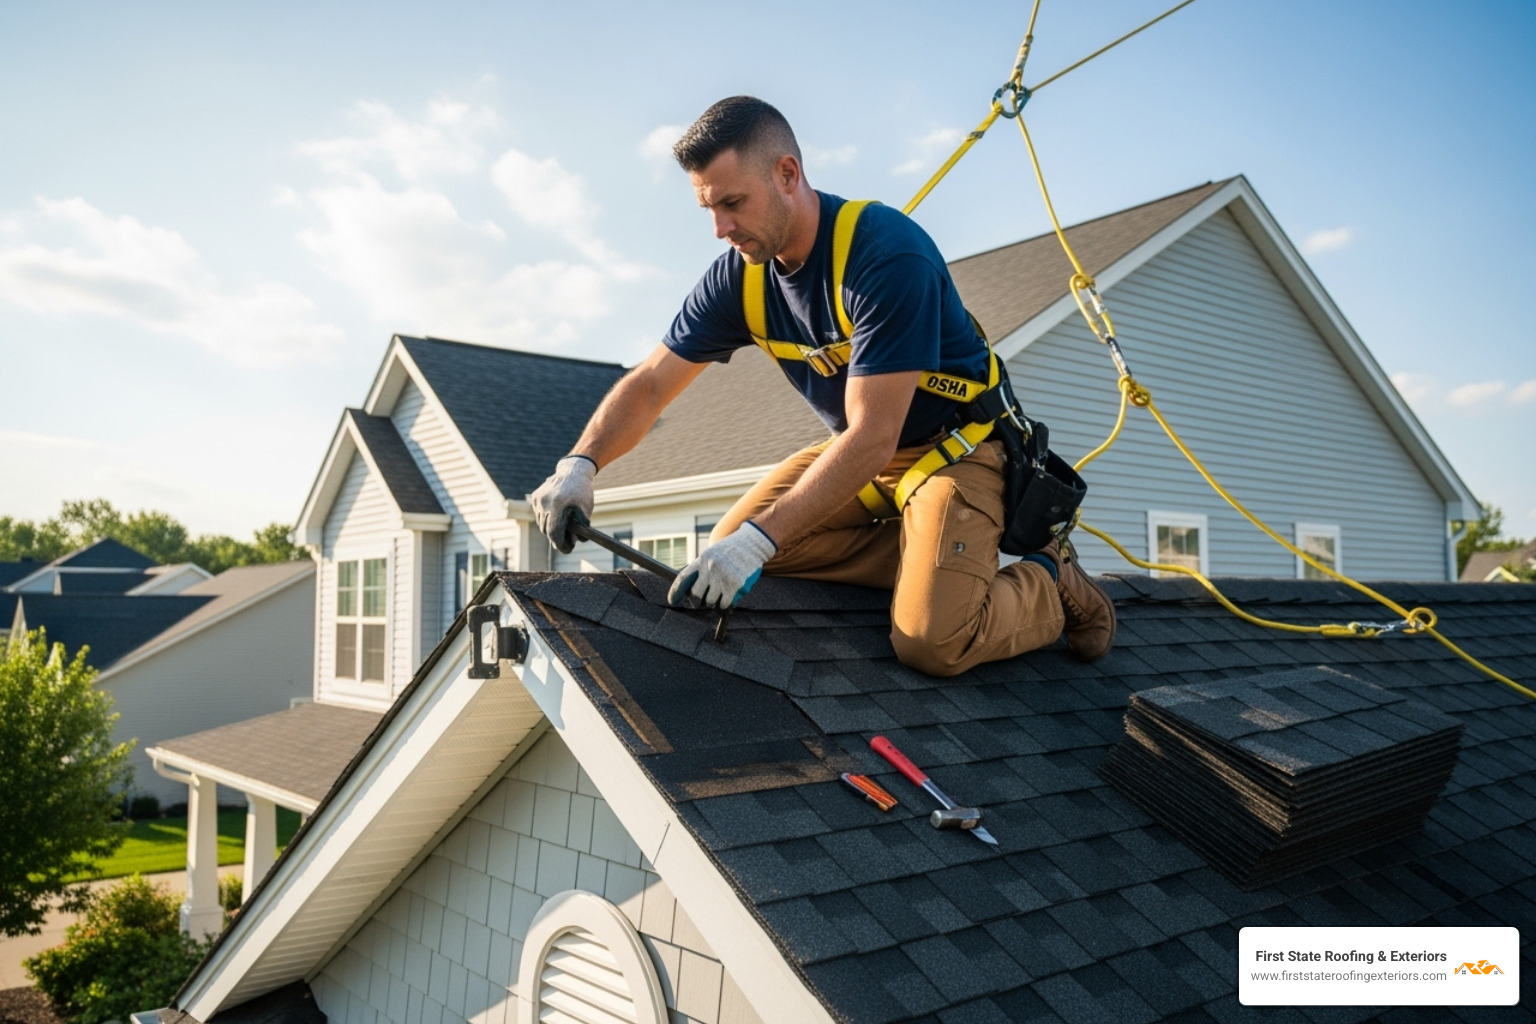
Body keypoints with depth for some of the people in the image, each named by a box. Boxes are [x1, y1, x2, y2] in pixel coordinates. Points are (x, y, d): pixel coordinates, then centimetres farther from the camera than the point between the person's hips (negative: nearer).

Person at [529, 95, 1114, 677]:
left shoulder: (889, 254, -29)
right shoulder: (738, 276, -8)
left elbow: (873, 438, -33)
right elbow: (650, 385, -4)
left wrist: (758, 540, -39)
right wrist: (580, 464, -23)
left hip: (956, 446, -7)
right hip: (857, 448, 7)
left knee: (932, 643, -25)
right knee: (730, 545, -8)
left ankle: (1049, 582, 7)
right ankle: (932, 560, -1)